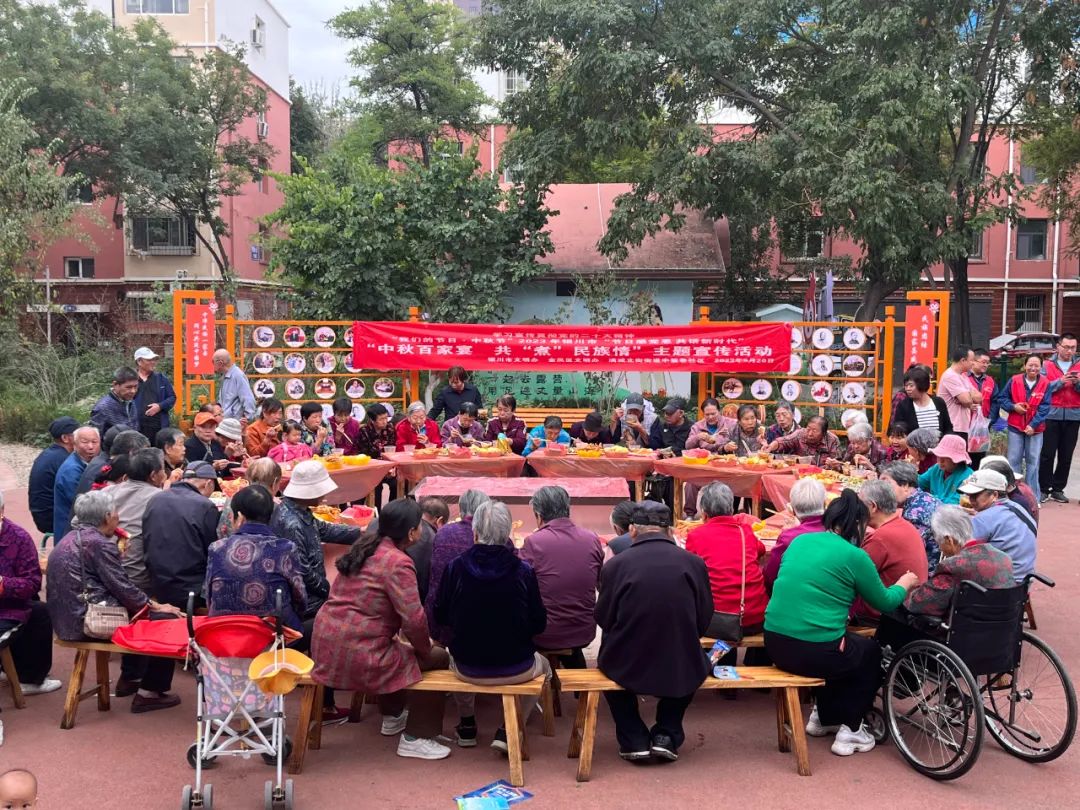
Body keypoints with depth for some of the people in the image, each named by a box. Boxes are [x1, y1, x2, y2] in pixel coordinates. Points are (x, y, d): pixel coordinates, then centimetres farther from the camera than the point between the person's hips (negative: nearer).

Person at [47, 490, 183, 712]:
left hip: (67, 617, 10)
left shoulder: (71, 538, 14)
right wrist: (156, 606, -4)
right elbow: (123, 588, -15)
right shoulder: (99, 543, -15)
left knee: (140, 607, 28)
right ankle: (149, 692, -3)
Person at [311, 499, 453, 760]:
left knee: (397, 648, 35)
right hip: (357, 658, -9)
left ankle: (392, 716, 46)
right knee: (439, 657, 4)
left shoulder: (364, 543, 9)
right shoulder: (398, 563, -16)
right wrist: (425, 648, -1)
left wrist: (400, 628, 23)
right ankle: (415, 738, 10)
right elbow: (414, 619, -21)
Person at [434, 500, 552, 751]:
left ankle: (467, 726, 40)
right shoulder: (523, 571, -15)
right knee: (543, 665, 32)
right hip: (515, 669, -2)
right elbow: (539, 625, -5)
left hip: (467, 668, 2)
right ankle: (508, 730, 17)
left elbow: (440, 616, 2)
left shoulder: (455, 568, -12)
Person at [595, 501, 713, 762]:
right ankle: (667, 735, 23)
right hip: (682, 672, 1)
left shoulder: (616, 564, -10)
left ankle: (634, 739, 23)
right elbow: (703, 622, 4)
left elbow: (603, 620, 1)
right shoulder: (694, 563, -6)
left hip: (626, 669, -1)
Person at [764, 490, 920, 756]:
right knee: (871, 652, 25)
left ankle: (824, 718, 43)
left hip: (774, 644, 6)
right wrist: (904, 584, 27)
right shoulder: (854, 556, -8)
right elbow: (885, 603, 7)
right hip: (813, 652, -6)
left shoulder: (799, 541, 9)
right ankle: (850, 730, 23)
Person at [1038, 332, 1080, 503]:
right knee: (1047, 454, -1)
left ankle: (1058, 489, 14)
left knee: (1066, 455, 5)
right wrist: (1061, 381, -17)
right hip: (1052, 415, -2)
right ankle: (1043, 489, 6)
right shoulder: (1047, 365, 3)